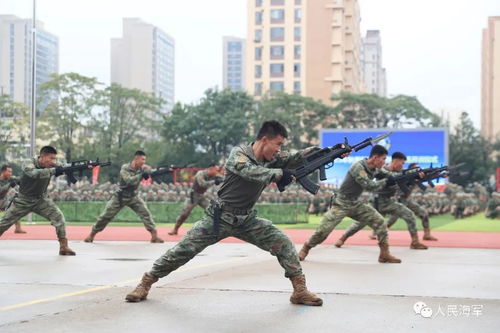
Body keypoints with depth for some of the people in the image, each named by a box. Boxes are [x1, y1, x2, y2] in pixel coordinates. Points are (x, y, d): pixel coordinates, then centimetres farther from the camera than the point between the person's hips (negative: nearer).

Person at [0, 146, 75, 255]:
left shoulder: (52, 166, -9)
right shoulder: (28, 164, -23)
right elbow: (34, 173, -43)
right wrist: (53, 171, -52)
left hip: (41, 200, 3)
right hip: (23, 200, -3)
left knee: (59, 217, -17)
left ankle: (63, 246, -12)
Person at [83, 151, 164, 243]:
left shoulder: (141, 168, -6)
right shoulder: (125, 168, -22)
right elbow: (129, 181, -34)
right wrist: (142, 174, -40)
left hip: (133, 197, 4)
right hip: (120, 197, -3)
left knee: (146, 213, -13)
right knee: (106, 216, 1)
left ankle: (154, 235, -9)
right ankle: (91, 234, 17)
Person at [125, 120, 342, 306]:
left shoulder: (272, 158, -1)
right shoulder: (239, 154, -18)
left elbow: (295, 159, -11)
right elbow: (250, 171, -38)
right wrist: (279, 174, -45)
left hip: (248, 220, 5)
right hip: (219, 218, -5)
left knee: (283, 243, -10)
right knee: (183, 250, -6)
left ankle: (300, 291, -4)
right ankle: (146, 283, 11)